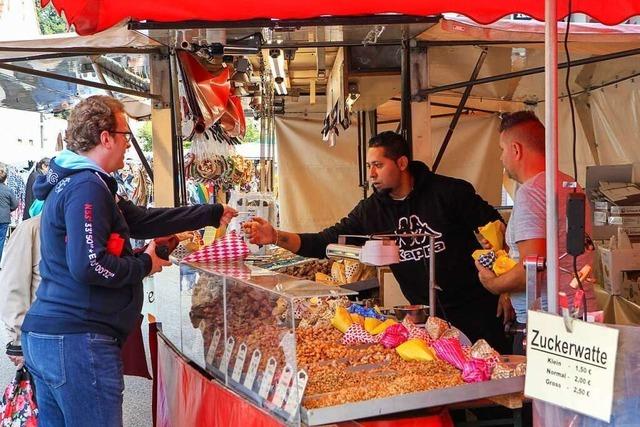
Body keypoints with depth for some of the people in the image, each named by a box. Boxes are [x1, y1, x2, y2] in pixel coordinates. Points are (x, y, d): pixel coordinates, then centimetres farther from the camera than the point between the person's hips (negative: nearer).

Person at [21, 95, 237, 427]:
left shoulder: (70, 181, 17)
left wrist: (212, 214, 26)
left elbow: (140, 220, 21)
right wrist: (144, 265, -8)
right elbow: (89, 266, -26)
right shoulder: (87, 187, -16)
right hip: (78, 340, -10)